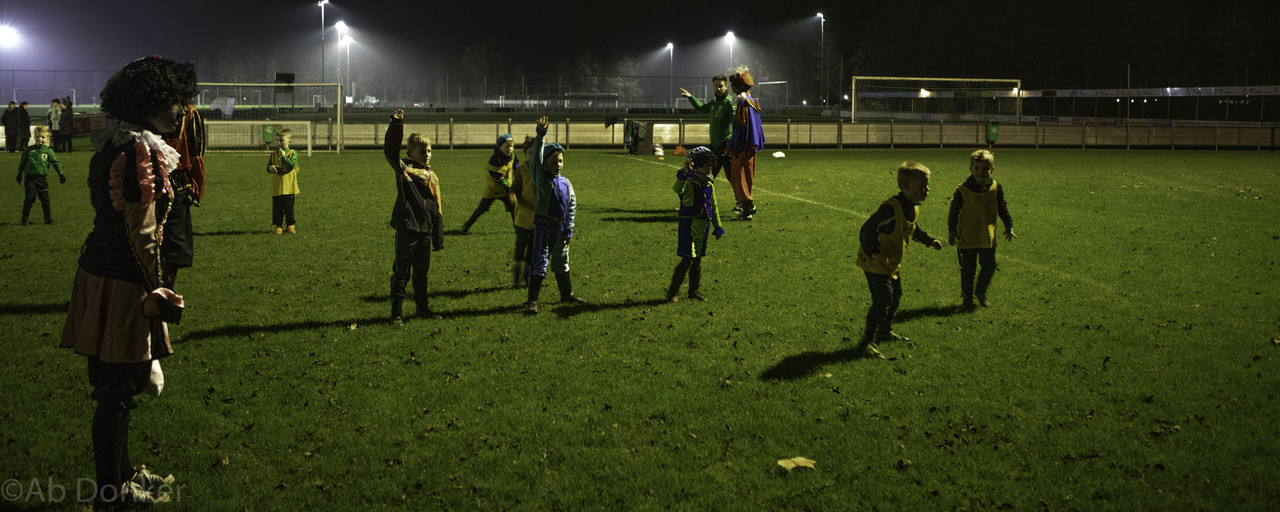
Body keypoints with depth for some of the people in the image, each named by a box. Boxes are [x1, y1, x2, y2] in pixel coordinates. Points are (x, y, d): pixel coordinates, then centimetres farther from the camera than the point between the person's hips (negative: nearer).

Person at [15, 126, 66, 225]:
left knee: (45, 198, 5)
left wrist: (61, 174, 9)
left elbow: (55, 163, 10)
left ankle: (48, 218, 14)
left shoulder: (48, 151, 3)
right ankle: (24, 219, 4)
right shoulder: (29, 150, 3)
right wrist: (19, 175, 15)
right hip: (30, 178, -1)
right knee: (30, 198, -6)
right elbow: (22, 163, 12)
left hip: (42, 178, 1)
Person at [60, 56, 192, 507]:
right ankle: (112, 493, 14)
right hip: (122, 285, -10)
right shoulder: (141, 151, -19)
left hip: (99, 271, 10)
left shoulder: (114, 143, 12)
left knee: (116, 388, 20)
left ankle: (120, 474, 34)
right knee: (118, 391, 2)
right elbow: (141, 232, -20)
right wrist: (155, 292, -13)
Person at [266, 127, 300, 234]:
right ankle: (278, 225, 12)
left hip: (288, 186, -3)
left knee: (289, 207, 5)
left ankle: (290, 224, 18)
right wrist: (270, 168, -13)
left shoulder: (292, 153, -3)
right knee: (277, 208, 4)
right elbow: (269, 166, 10)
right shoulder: (274, 154, 8)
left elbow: (292, 165, -17)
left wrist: (283, 156, -22)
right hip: (276, 187, 3)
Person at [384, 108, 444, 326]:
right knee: (402, 273, -1)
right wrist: (396, 124, -27)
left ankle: (422, 308, 27)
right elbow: (390, 150, -21)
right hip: (407, 229, -5)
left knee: (422, 272, 16)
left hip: (425, 231, 6)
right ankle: (396, 313, 5)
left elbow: (437, 209, 17)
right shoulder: (404, 169, -3)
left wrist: (439, 237, 17)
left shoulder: (432, 176, 13)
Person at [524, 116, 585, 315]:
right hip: (544, 225, -5)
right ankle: (532, 301, -8)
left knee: (561, 263, 19)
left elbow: (572, 206, 9)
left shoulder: (566, 183, 8)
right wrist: (541, 134, -31)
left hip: (561, 228, 5)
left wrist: (569, 230, 3)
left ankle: (567, 294, 34)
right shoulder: (540, 177, -5)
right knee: (540, 262, -9)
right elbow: (536, 156, -18)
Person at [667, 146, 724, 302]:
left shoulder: (709, 184, 8)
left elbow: (713, 206, 19)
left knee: (698, 259, 14)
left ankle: (693, 291, 26)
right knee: (687, 260, -8)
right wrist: (684, 174, -55)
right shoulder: (689, 182, -14)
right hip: (689, 226, -7)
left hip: (703, 225, 7)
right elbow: (677, 188, -38)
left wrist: (718, 226, 21)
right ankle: (673, 291, 4)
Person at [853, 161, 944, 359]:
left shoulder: (914, 209, 0)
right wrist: (875, 253, -36)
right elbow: (866, 230, -29)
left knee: (895, 296, 21)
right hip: (875, 263, -10)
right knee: (883, 300, -14)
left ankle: (885, 331, 42)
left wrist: (929, 240, 16)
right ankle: (867, 342, -5)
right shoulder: (891, 209, -30)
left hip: (892, 264, 10)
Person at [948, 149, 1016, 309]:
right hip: (967, 238, -2)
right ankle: (967, 298, 21)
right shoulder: (963, 190, -11)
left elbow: (1002, 209, 10)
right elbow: (954, 211, -2)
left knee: (989, 268, 8)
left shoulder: (996, 188, -3)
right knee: (967, 270, 5)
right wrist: (951, 231, -4)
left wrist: (1009, 226, 9)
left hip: (988, 238, 3)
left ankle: (981, 294, 32)